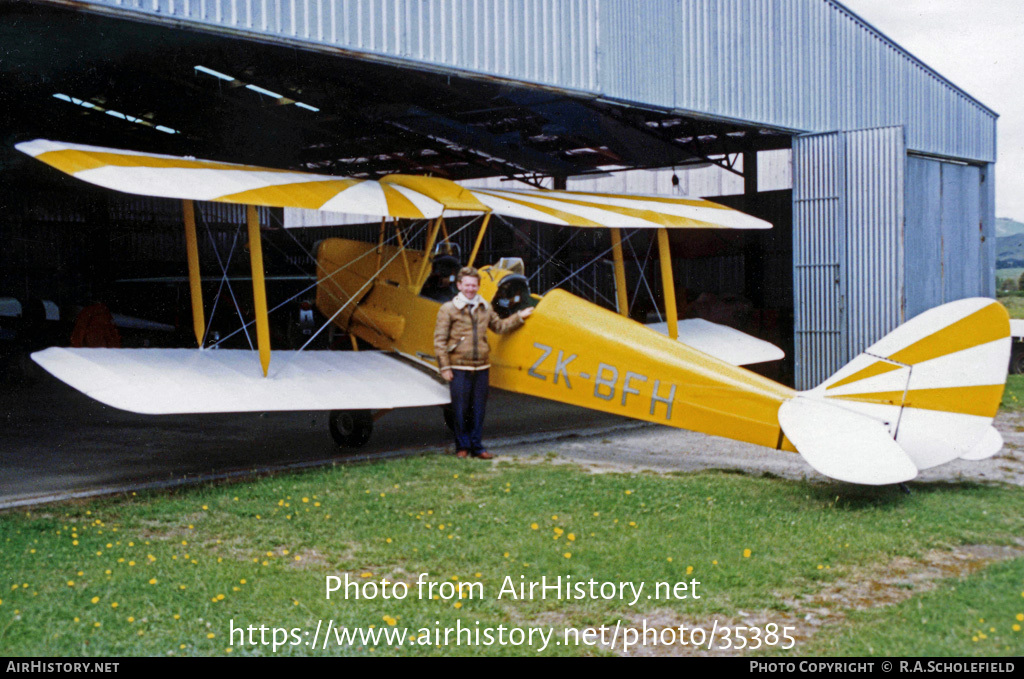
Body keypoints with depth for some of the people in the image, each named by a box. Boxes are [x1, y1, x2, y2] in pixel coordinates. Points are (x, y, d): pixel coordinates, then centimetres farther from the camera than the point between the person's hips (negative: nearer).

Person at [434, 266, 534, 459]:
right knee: (460, 409, 0)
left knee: (479, 409, 7)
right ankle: (462, 446, 13)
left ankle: (476, 446, 16)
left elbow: (499, 326, 29)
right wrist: (444, 367, -7)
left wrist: (519, 317, 23)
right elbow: (439, 340, -3)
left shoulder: (485, 308, 13)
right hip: (459, 368, -4)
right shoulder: (448, 309, -2)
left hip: (481, 367, 4)